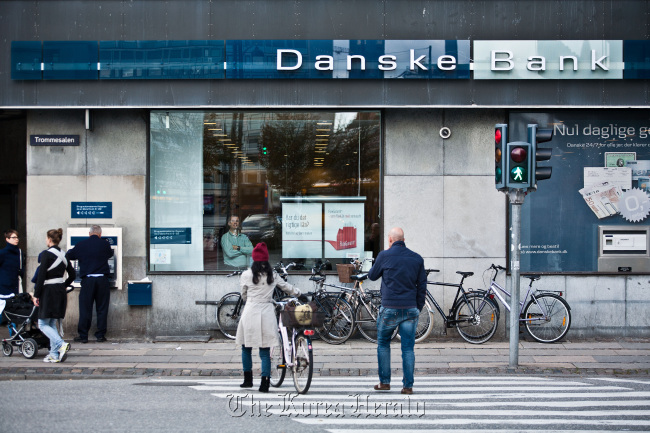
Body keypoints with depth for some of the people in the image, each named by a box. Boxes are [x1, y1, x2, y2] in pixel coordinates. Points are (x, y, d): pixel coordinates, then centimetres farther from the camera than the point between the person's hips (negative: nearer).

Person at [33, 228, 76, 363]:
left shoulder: (46, 254, -12)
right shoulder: (63, 255, 9)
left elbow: (41, 276, -15)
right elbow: (72, 275, 15)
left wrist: (36, 295, -11)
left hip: (49, 291, -7)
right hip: (61, 291, 7)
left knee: (43, 324, -1)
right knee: (52, 323, 13)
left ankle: (61, 344, -21)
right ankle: (54, 355, 10)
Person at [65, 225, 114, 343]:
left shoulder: (81, 245, 1)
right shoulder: (104, 244, 1)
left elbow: (69, 256, 13)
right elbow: (110, 254, 20)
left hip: (87, 280, 0)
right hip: (102, 279, 0)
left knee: (85, 309, 4)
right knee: (102, 309, 7)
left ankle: (83, 336, 5)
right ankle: (100, 335, 9)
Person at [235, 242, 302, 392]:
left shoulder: (246, 275, -3)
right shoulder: (273, 275, 3)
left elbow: (244, 295, 10)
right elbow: (286, 287, 18)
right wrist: (299, 293, 38)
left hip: (250, 311, -1)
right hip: (267, 312, 2)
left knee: (246, 348, 14)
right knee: (265, 351, 4)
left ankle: (248, 380, 19)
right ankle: (265, 383, -1)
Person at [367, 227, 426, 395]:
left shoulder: (384, 256, -4)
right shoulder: (417, 258, 5)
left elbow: (372, 275, 11)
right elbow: (422, 285, 8)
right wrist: (419, 307, 15)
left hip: (390, 308, -2)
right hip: (410, 309, 2)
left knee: (383, 344, 15)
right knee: (408, 348, 5)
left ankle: (384, 382, 14)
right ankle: (408, 386, 2)